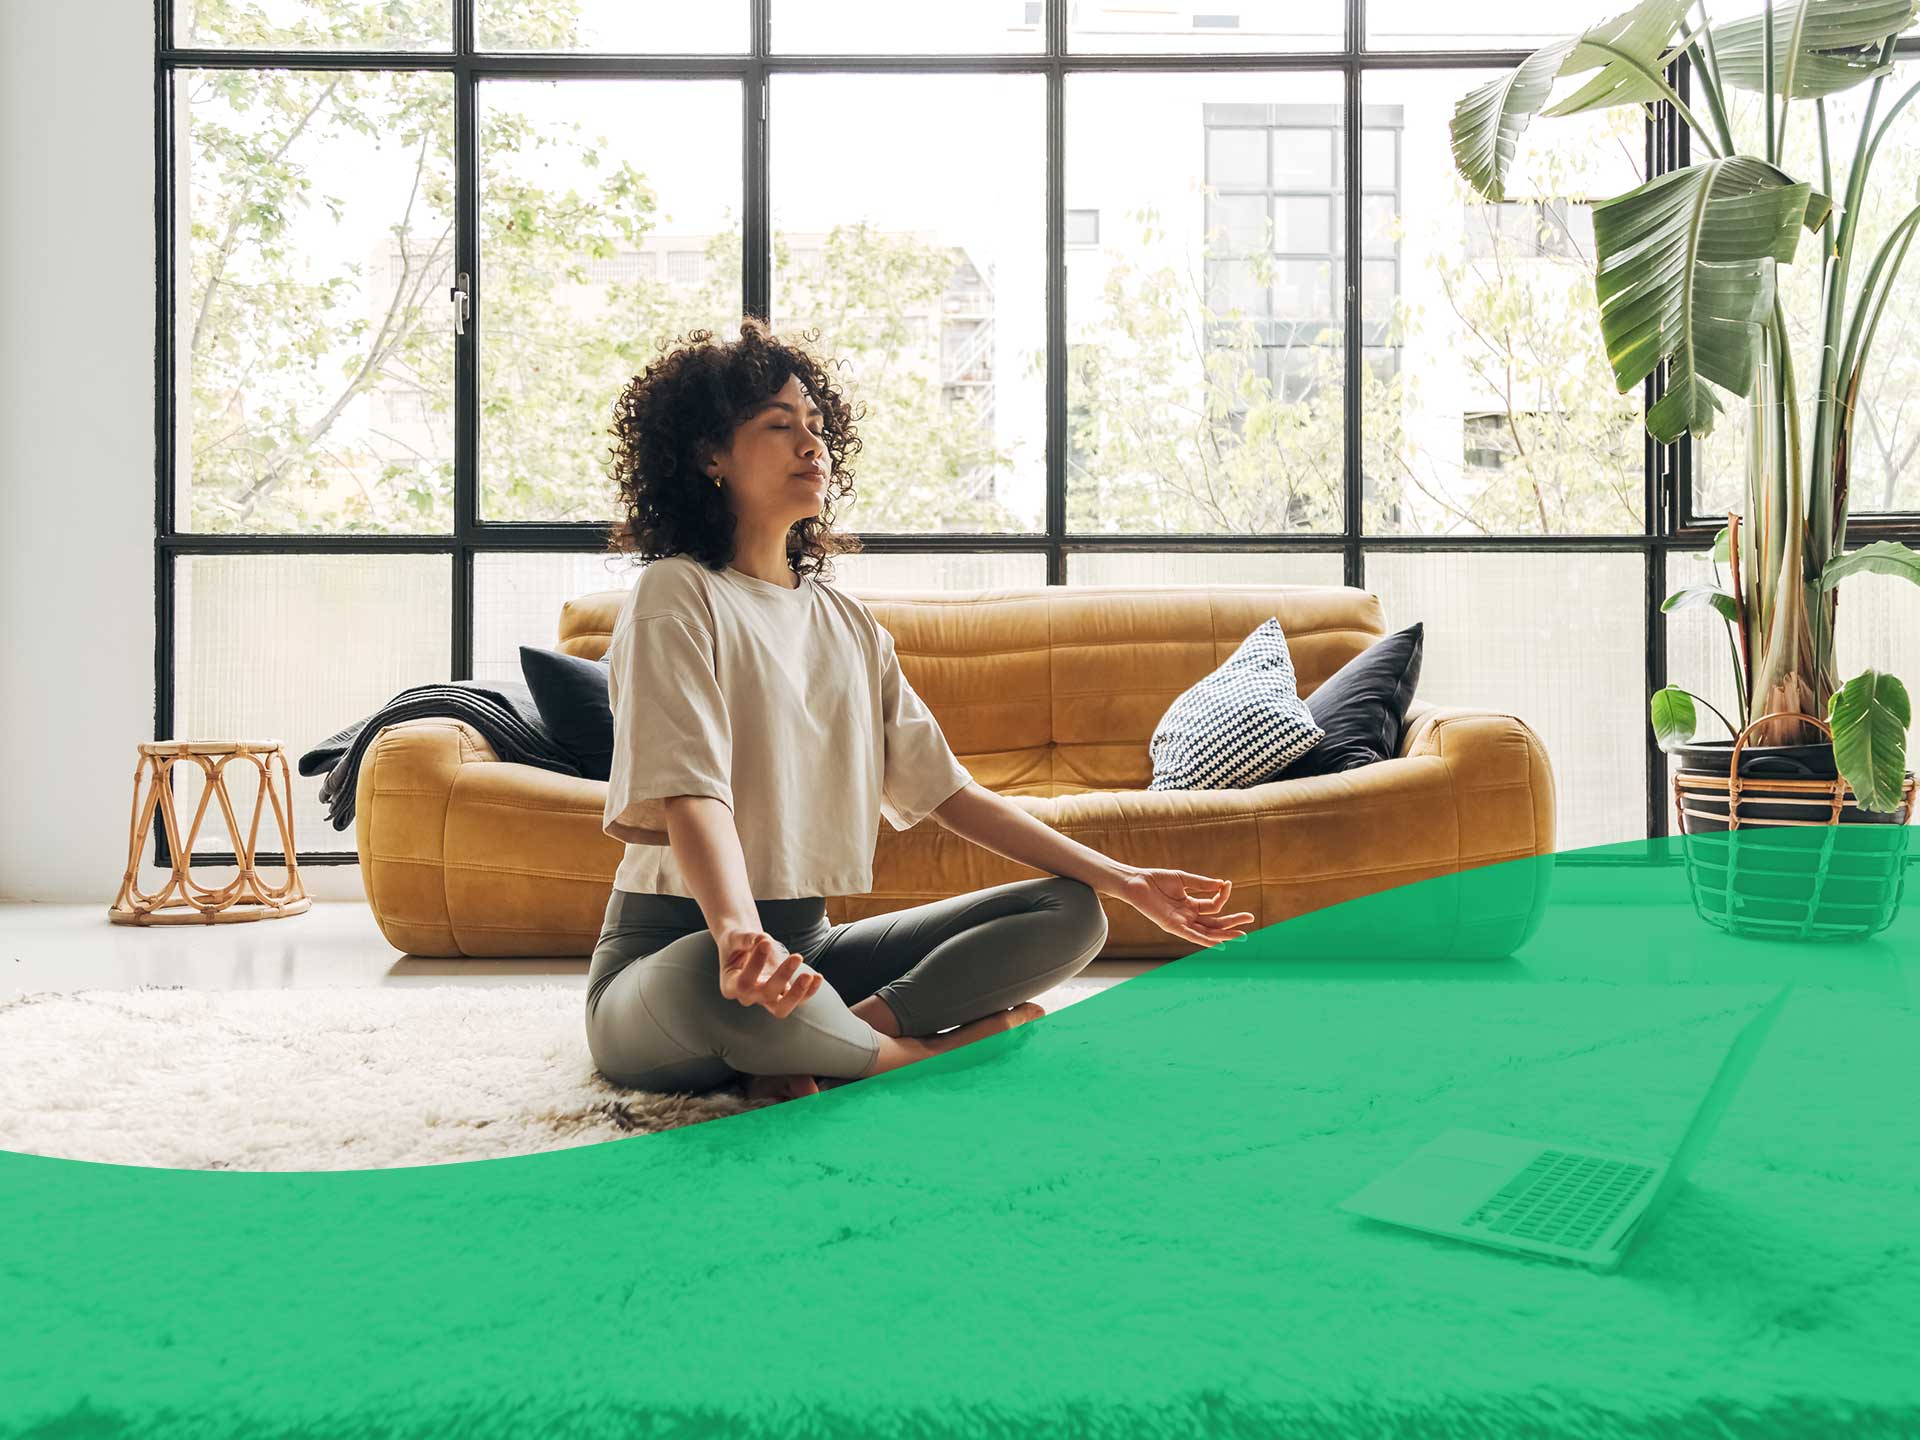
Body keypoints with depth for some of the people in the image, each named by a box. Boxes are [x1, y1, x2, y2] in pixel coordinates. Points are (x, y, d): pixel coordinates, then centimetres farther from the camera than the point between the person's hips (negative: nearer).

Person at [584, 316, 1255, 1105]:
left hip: (810, 942, 7)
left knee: (1070, 913, -5)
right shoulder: (678, 596, -8)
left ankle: (824, 1048, -21)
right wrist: (739, 935, -45)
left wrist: (1126, 881, 6)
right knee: (725, 980, -43)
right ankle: (925, 1053, -12)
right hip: (677, 954, -7)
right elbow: (689, 794, -23)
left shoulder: (847, 619, 13)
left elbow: (945, 788, 11)